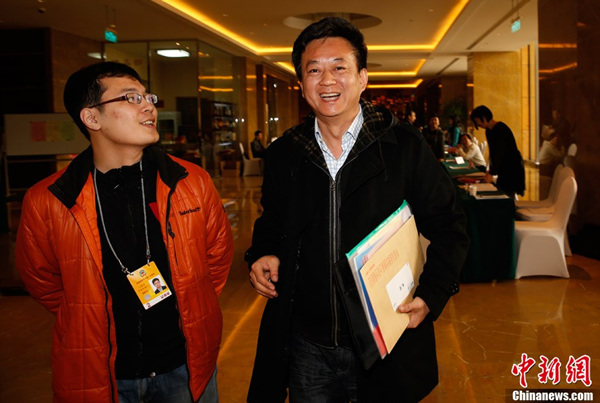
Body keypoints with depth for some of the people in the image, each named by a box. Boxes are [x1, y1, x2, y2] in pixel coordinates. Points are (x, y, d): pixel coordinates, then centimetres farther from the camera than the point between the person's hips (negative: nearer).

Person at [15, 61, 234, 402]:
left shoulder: (192, 182, -8)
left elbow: (219, 252, 6)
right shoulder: (46, 203, -12)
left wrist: (190, 308, 8)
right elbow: (42, 281, 4)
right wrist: (90, 320, 6)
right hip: (99, 373, -1)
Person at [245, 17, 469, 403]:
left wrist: (431, 296, -13)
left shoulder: (405, 146, -8)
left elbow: (448, 227, -2)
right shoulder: (283, 154, 1)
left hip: (385, 344, -2)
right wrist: (264, 253, -3)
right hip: (306, 346, 3)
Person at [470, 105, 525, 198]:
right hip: (504, 168, 9)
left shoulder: (501, 129, -17)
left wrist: (492, 173, -27)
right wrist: (490, 170, 6)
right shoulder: (488, 131, 10)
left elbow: (500, 153, -24)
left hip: (513, 168, -9)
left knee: (508, 195, -12)